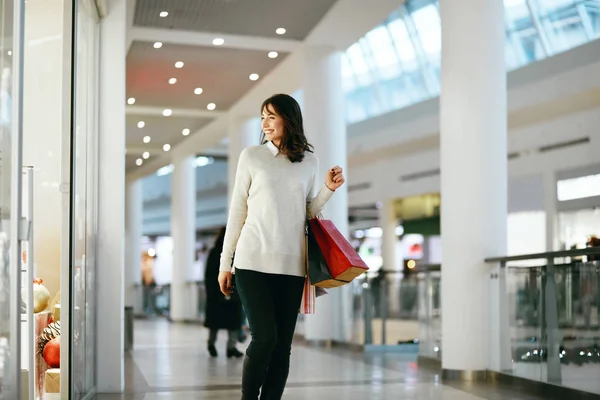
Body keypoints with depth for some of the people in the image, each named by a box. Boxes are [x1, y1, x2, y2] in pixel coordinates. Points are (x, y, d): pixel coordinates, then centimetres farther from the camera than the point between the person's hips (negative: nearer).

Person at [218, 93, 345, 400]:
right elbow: (237, 212, 7)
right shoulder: (251, 156, 5)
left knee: (282, 344, 2)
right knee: (264, 337, -12)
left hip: (291, 265, 3)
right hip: (253, 261, -2)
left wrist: (328, 189, 1)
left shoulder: (309, 161, 11)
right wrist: (225, 263, 5)